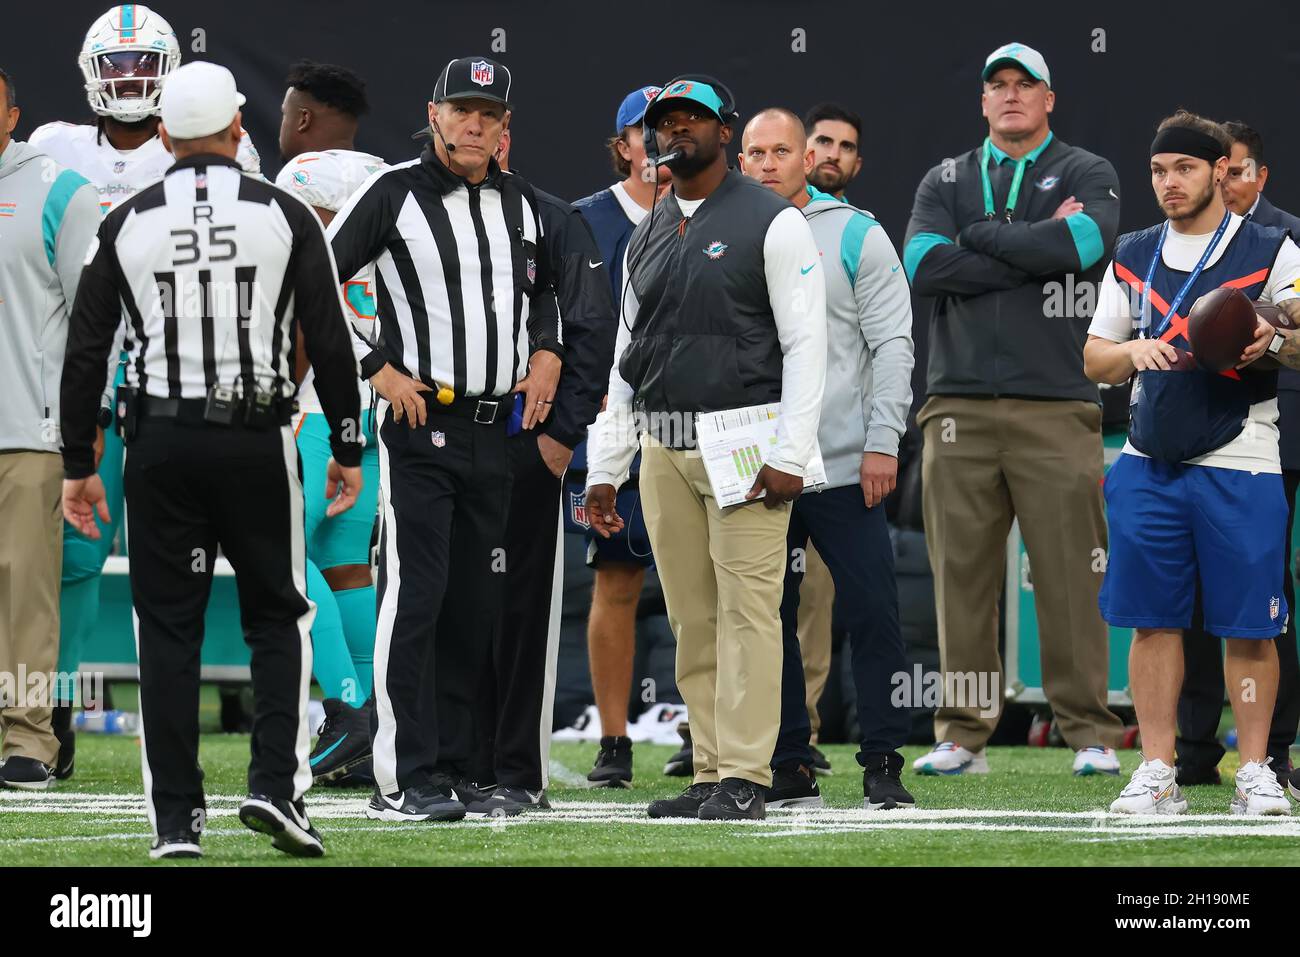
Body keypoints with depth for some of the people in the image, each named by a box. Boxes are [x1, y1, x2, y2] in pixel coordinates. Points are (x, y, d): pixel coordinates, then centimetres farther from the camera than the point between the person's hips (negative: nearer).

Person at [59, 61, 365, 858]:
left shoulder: (128, 224, 2)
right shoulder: (284, 216, -1)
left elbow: (87, 351, 3)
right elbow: (330, 342, -1)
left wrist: (78, 464, 10)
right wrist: (347, 448, 8)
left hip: (159, 441, 1)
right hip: (256, 436, -1)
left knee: (168, 627, 6)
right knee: (278, 614, 12)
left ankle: (176, 818, 3)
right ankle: (276, 785, -5)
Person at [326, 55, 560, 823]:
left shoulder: (522, 204, 12)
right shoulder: (395, 195, -5)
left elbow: (549, 289, 30)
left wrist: (548, 353, 11)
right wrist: (376, 370, -10)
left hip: (499, 427, 6)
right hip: (420, 422, -6)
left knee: (477, 607, 7)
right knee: (414, 599, -10)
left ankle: (455, 768, 14)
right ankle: (404, 780, -11)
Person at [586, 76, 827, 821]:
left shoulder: (772, 222, -1)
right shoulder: (647, 236, 18)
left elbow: (806, 340, -6)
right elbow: (626, 355, 20)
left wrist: (789, 454, -15)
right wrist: (604, 468, 14)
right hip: (662, 449, 6)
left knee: (746, 611, -10)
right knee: (692, 620, 5)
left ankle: (744, 779, -10)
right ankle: (711, 774, 7)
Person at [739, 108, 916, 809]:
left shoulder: (855, 236, 1)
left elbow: (892, 344, -2)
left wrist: (882, 442, -9)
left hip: (843, 467, -3)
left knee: (871, 614, -6)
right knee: (769, 620, 5)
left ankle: (883, 765, 0)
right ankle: (789, 770, 12)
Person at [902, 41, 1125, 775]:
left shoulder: (1087, 175, 10)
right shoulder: (946, 182, 17)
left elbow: (1087, 243, -13)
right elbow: (923, 265, -3)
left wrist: (981, 235, -3)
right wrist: (1037, 252, -6)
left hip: (1056, 406, -2)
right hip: (960, 406, 2)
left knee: (1072, 574, -6)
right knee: (962, 574, 0)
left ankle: (1092, 734, -2)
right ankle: (963, 734, 5)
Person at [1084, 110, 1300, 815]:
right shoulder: (1133, 258, 14)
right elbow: (1094, 359, 16)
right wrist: (1134, 351, -5)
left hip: (1238, 464, -3)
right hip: (1149, 465, 3)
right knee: (1153, 622, 2)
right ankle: (1157, 772, 6)